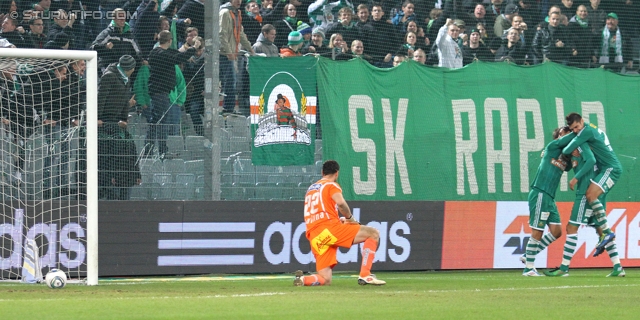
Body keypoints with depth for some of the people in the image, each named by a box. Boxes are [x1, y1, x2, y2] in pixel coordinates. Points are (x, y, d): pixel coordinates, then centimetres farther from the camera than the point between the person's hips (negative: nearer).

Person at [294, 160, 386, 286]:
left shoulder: (311, 188, 28)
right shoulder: (331, 185, 6)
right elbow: (341, 203, -15)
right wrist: (350, 218, 1)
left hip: (314, 237, 7)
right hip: (329, 228, -7)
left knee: (325, 280, 9)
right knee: (374, 233, 1)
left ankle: (303, 279, -22)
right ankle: (365, 275, -12)